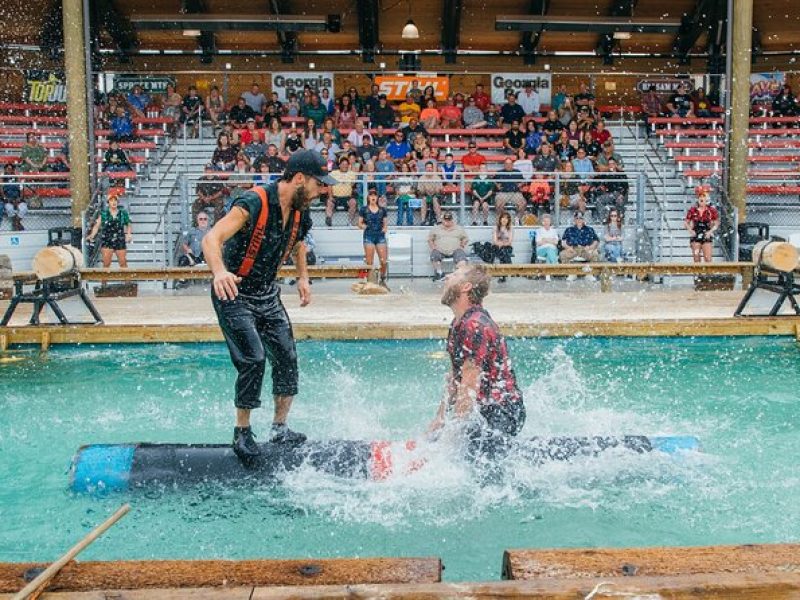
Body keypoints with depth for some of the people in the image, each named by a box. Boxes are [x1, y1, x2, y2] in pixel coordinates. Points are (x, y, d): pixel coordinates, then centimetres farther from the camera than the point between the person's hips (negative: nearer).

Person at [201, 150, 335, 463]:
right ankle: (242, 433, 0)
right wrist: (219, 272, -53)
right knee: (253, 359, -17)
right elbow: (211, 239, -35)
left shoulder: (300, 212, 0)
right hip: (234, 294, -7)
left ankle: (279, 427, 16)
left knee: (287, 357, 2)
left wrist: (303, 278, 15)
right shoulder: (254, 203, -23)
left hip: (268, 294, 7)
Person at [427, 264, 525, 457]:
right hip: (484, 409, 10)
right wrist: (439, 419, 13)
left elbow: (469, 387, -23)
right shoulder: (458, 324, 11)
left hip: (500, 413, -10)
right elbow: (454, 378, 15)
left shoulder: (474, 325, -22)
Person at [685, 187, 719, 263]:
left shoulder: (711, 210, -1)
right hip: (695, 236, 1)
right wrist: (690, 230, -7)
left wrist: (710, 231, -9)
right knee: (696, 259, 4)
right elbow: (686, 222, 8)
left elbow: (716, 224, 5)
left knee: (708, 259, -7)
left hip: (707, 236, -1)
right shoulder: (692, 210, 1)